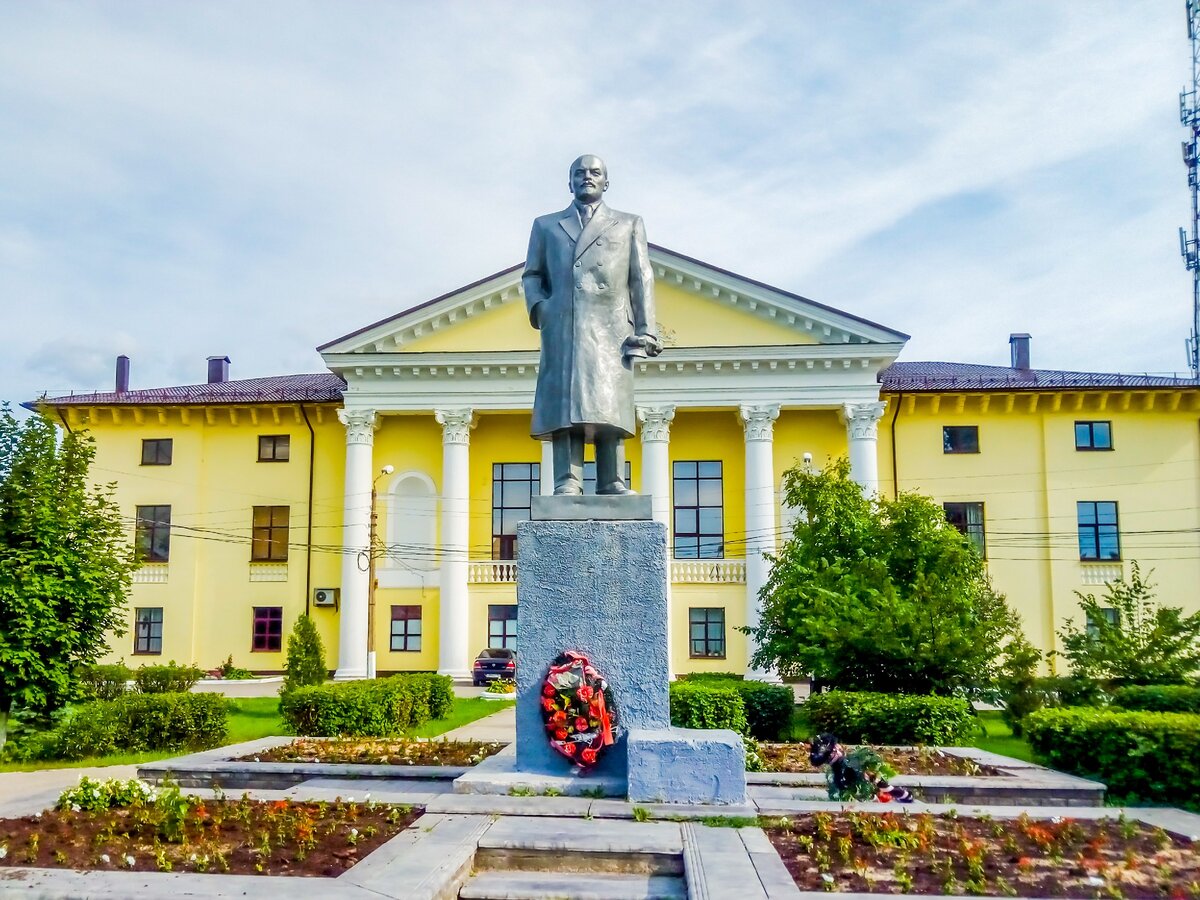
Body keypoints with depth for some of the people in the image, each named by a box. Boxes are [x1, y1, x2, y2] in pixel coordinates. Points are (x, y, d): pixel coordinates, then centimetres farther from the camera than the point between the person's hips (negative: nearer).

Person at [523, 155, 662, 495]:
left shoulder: (629, 224, 23)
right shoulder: (545, 225, 25)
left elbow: (642, 279, 13)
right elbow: (531, 274, 20)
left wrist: (645, 329, 1)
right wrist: (538, 306, -2)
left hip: (610, 327, 0)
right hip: (561, 327, 0)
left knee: (610, 405, -9)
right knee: (564, 403, -10)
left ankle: (612, 483, -10)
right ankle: (567, 481, -15)